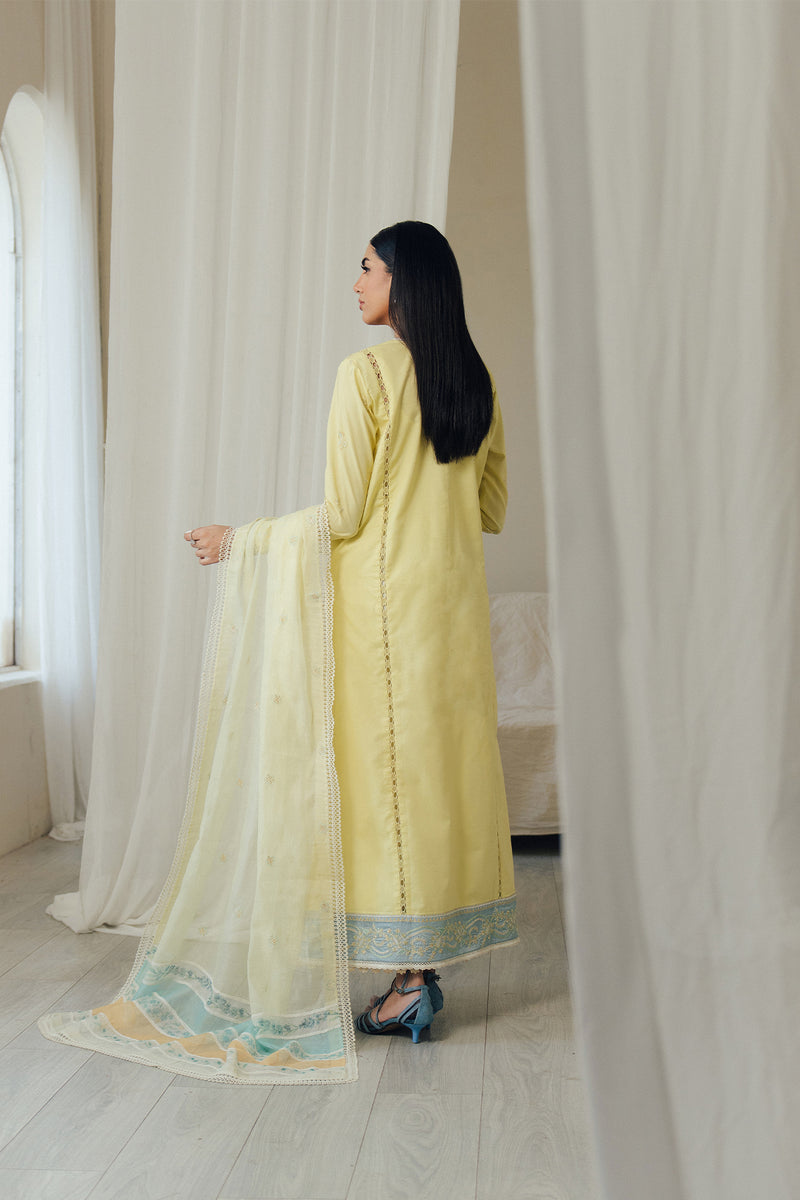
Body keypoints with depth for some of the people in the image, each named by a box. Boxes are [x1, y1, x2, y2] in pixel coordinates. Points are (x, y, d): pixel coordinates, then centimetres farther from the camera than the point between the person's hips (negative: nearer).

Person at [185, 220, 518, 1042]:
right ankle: (431, 961, 19)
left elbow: (344, 514, -13)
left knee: (391, 767, 0)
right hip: (457, 598, 7)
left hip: (385, 597, -7)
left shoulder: (366, 373, -10)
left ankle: (412, 980, 6)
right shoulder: (477, 382, 9)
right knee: (448, 765, 10)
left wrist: (238, 539, -1)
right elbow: (492, 510, 13)